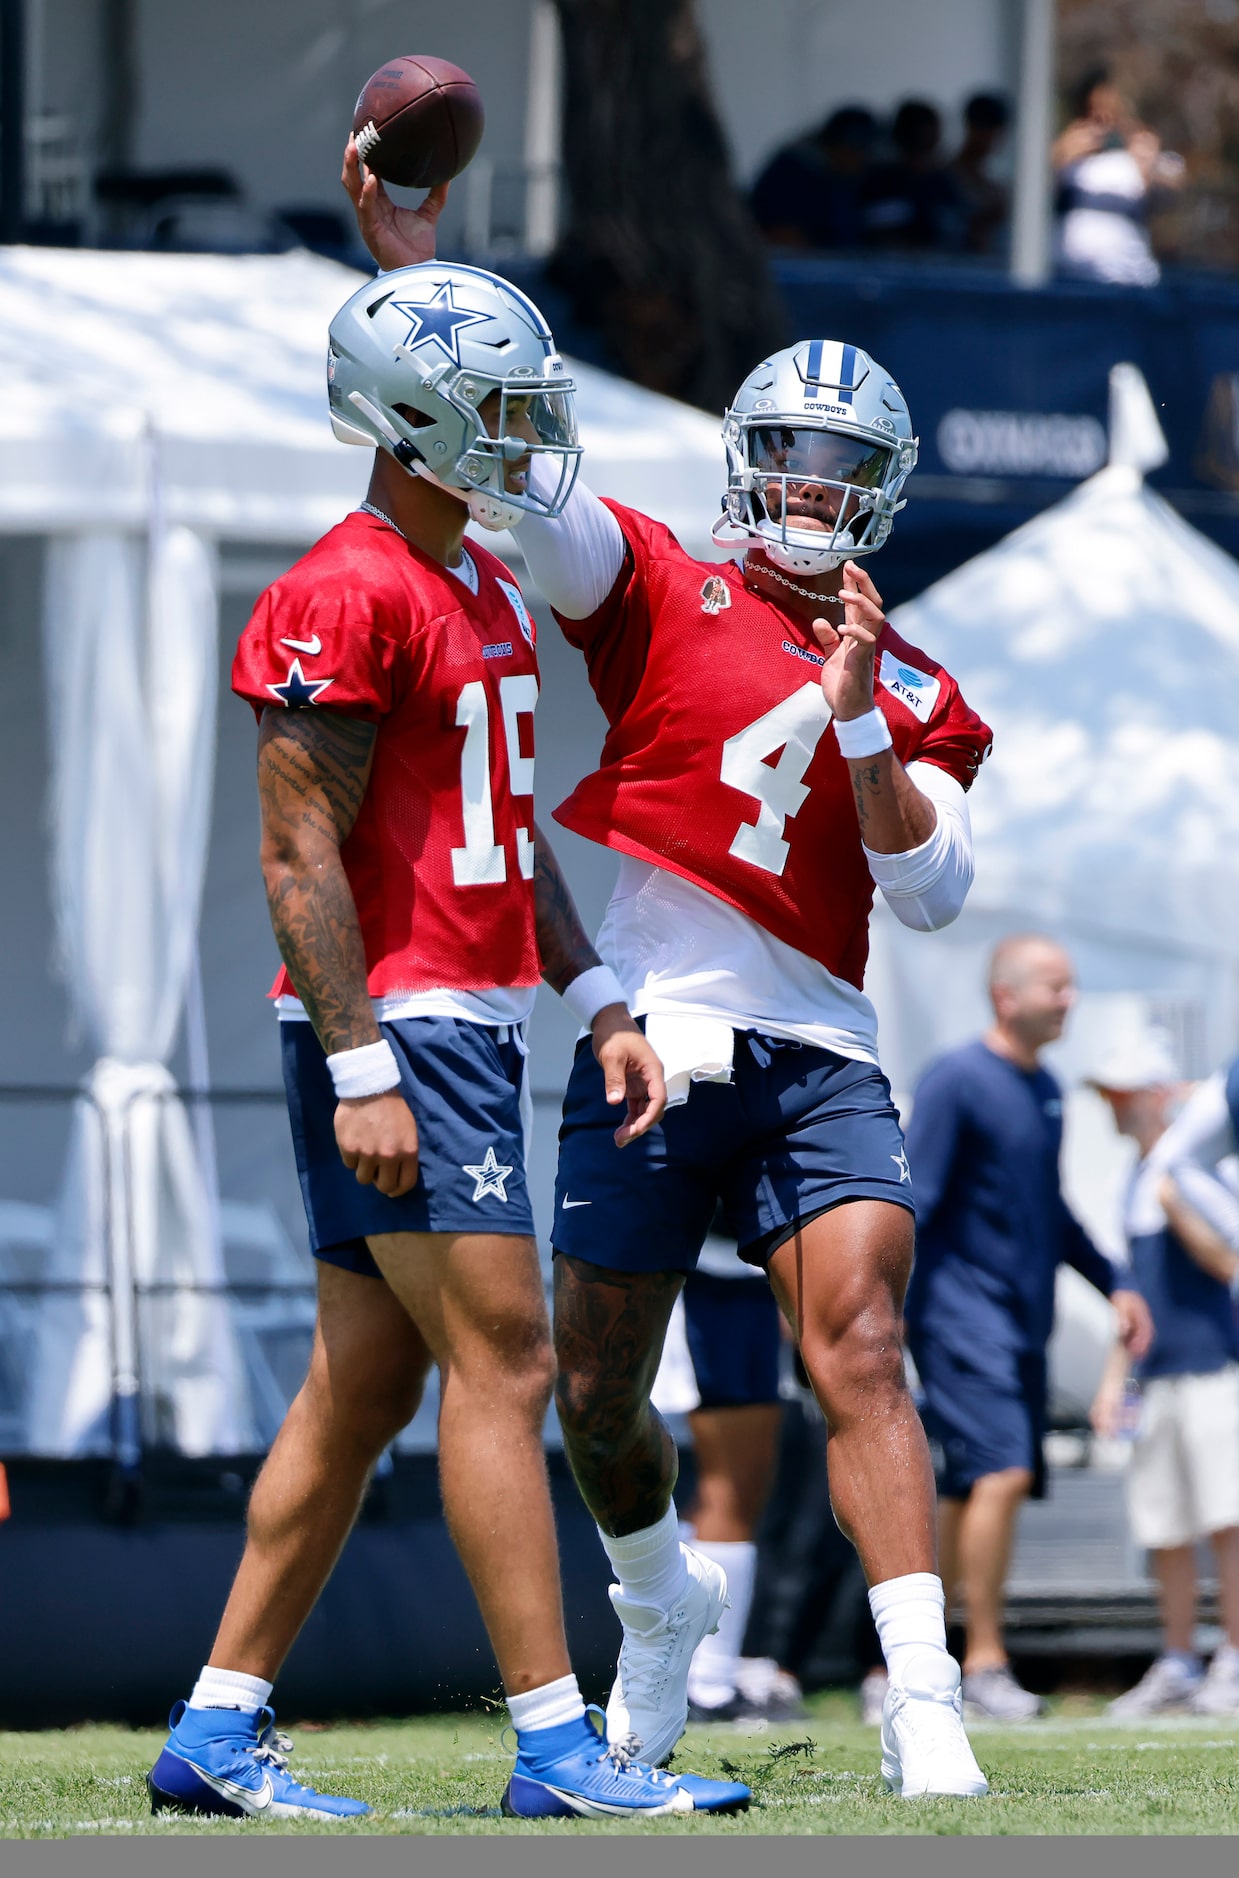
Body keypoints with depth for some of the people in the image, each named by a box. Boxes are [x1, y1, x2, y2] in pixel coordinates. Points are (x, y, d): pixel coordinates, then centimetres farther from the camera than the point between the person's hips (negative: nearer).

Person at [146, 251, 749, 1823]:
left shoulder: (486, 596, 18)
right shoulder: (347, 598, -13)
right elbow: (299, 854, -16)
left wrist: (596, 1003, 16)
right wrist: (363, 1070, -20)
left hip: (467, 1027, 10)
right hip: (394, 1029, -10)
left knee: (364, 1386, 9)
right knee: (503, 1361, -11)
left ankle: (216, 1732, 12)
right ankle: (554, 1742, -10)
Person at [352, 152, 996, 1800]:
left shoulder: (912, 695, 12)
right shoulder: (660, 596, 6)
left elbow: (932, 893, 2)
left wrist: (857, 717, -10)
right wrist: (404, 252, -14)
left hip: (817, 1059, 0)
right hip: (649, 1045, 0)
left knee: (861, 1354, -17)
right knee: (599, 1394, 6)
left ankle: (925, 1708, -22)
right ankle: (660, 1597, 38)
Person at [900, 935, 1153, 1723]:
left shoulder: (1046, 1090, 16)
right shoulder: (956, 1081, -9)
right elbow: (911, 1201, -13)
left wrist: (1113, 1282, 25)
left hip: (1024, 1323, 8)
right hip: (963, 1316, -8)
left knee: (971, 1494, 7)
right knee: (1001, 1474, -18)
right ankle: (986, 1660, -13)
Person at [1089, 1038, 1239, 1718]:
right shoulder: (1137, 1183, 18)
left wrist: (1176, 1206, -26)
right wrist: (1116, 1376, 22)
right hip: (1157, 1377, 8)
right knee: (1161, 1525, 8)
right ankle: (1178, 1665, 16)